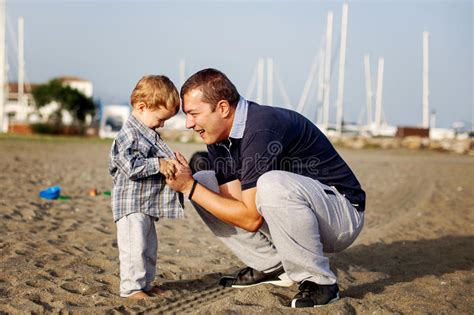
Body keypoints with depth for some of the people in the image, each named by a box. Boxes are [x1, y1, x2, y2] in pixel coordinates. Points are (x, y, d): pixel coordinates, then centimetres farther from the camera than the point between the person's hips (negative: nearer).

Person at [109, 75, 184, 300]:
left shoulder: (148, 134, 14)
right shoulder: (128, 134, -17)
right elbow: (131, 166, -26)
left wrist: (169, 166, 11)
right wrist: (159, 165, -26)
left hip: (147, 204, 10)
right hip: (131, 204, -10)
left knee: (149, 247, 17)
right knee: (134, 247, -7)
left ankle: (145, 283, 27)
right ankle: (131, 287, 0)